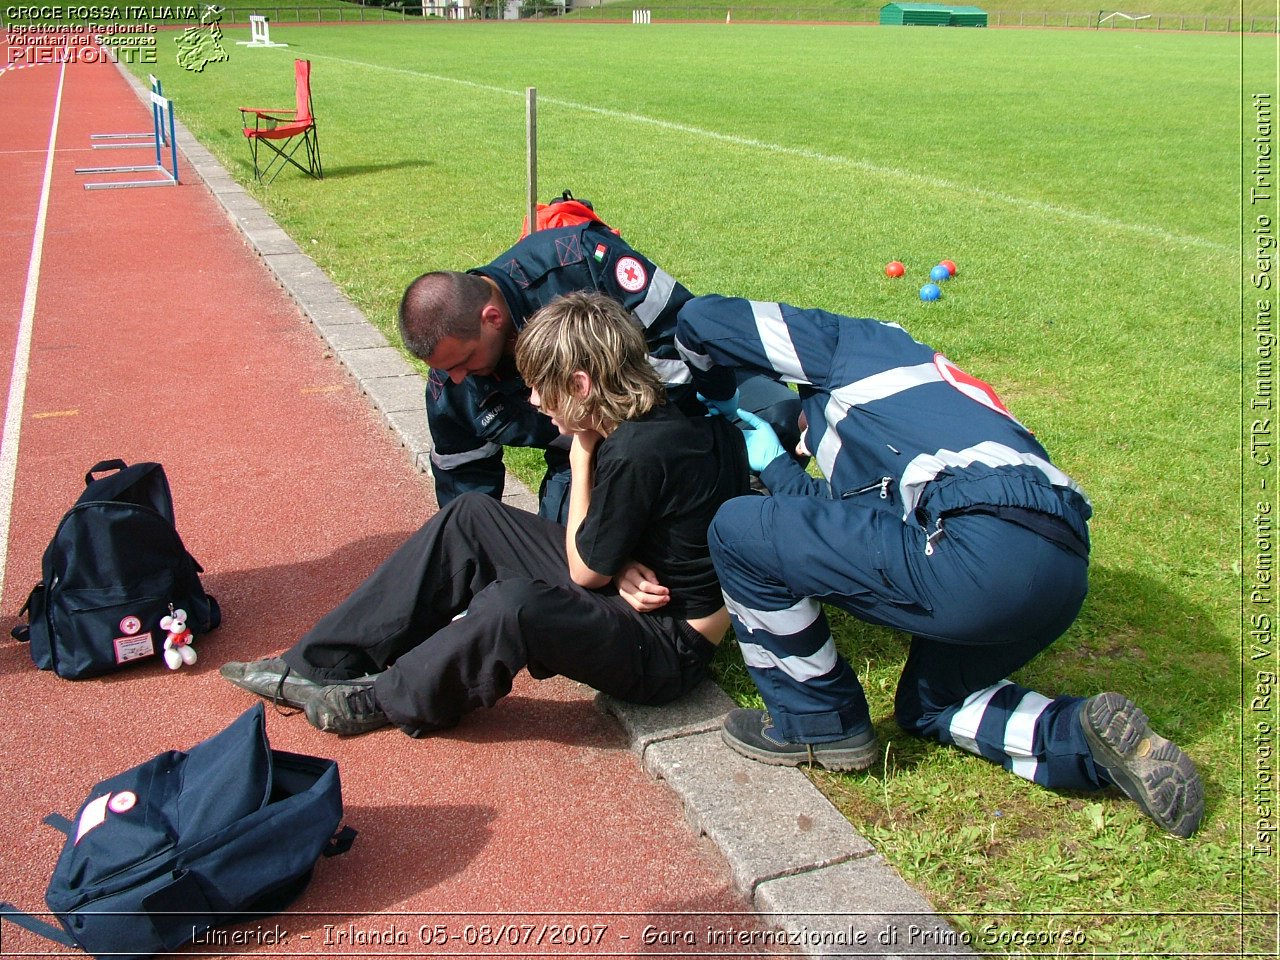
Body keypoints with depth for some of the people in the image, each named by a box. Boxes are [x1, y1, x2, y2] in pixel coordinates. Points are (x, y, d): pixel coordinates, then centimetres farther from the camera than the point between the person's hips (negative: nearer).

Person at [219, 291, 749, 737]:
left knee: (515, 602, -37)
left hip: (668, 652, -10)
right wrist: (619, 570, -14)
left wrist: (581, 458, -12)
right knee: (470, 517, 2)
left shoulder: (638, 452, -28)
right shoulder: (647, 422, 1)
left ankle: (384, 698, -7)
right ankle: (323, 663, 3)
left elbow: (585, 571, -15)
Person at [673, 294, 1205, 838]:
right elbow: (843, 523, 34)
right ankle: (1092, 739, 10)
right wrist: (774, 465, 44)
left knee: (739, 532, 2)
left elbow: (700, 321, 15)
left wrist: (715, 394, 34)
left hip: (978, 551, -10)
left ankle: (815, 724, 15)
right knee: (929, 706, 33)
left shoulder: (854, 343, 16)